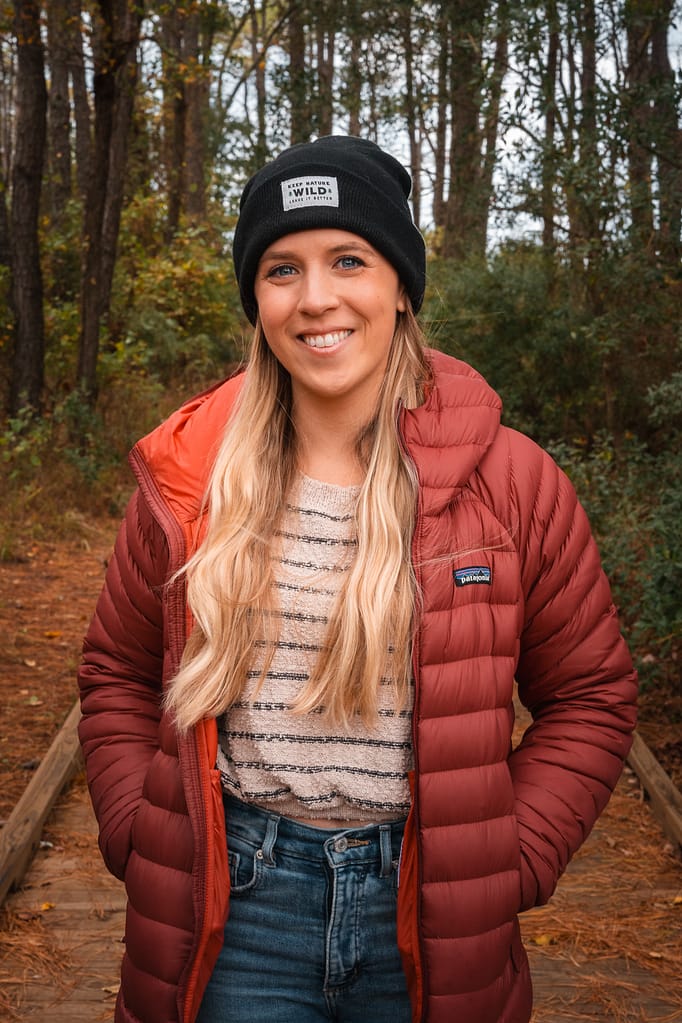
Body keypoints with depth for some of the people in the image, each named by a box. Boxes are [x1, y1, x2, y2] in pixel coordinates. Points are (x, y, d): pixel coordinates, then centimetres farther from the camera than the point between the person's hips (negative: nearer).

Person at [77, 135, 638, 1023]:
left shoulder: (511, 481, -7)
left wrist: (506, 867, -7)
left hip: (429, 918, 0)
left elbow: (587, 695, 0)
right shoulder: (190, 480, -3)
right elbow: (119, 676, 8)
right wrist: (141, 843, -2)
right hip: (235, 905, 1)